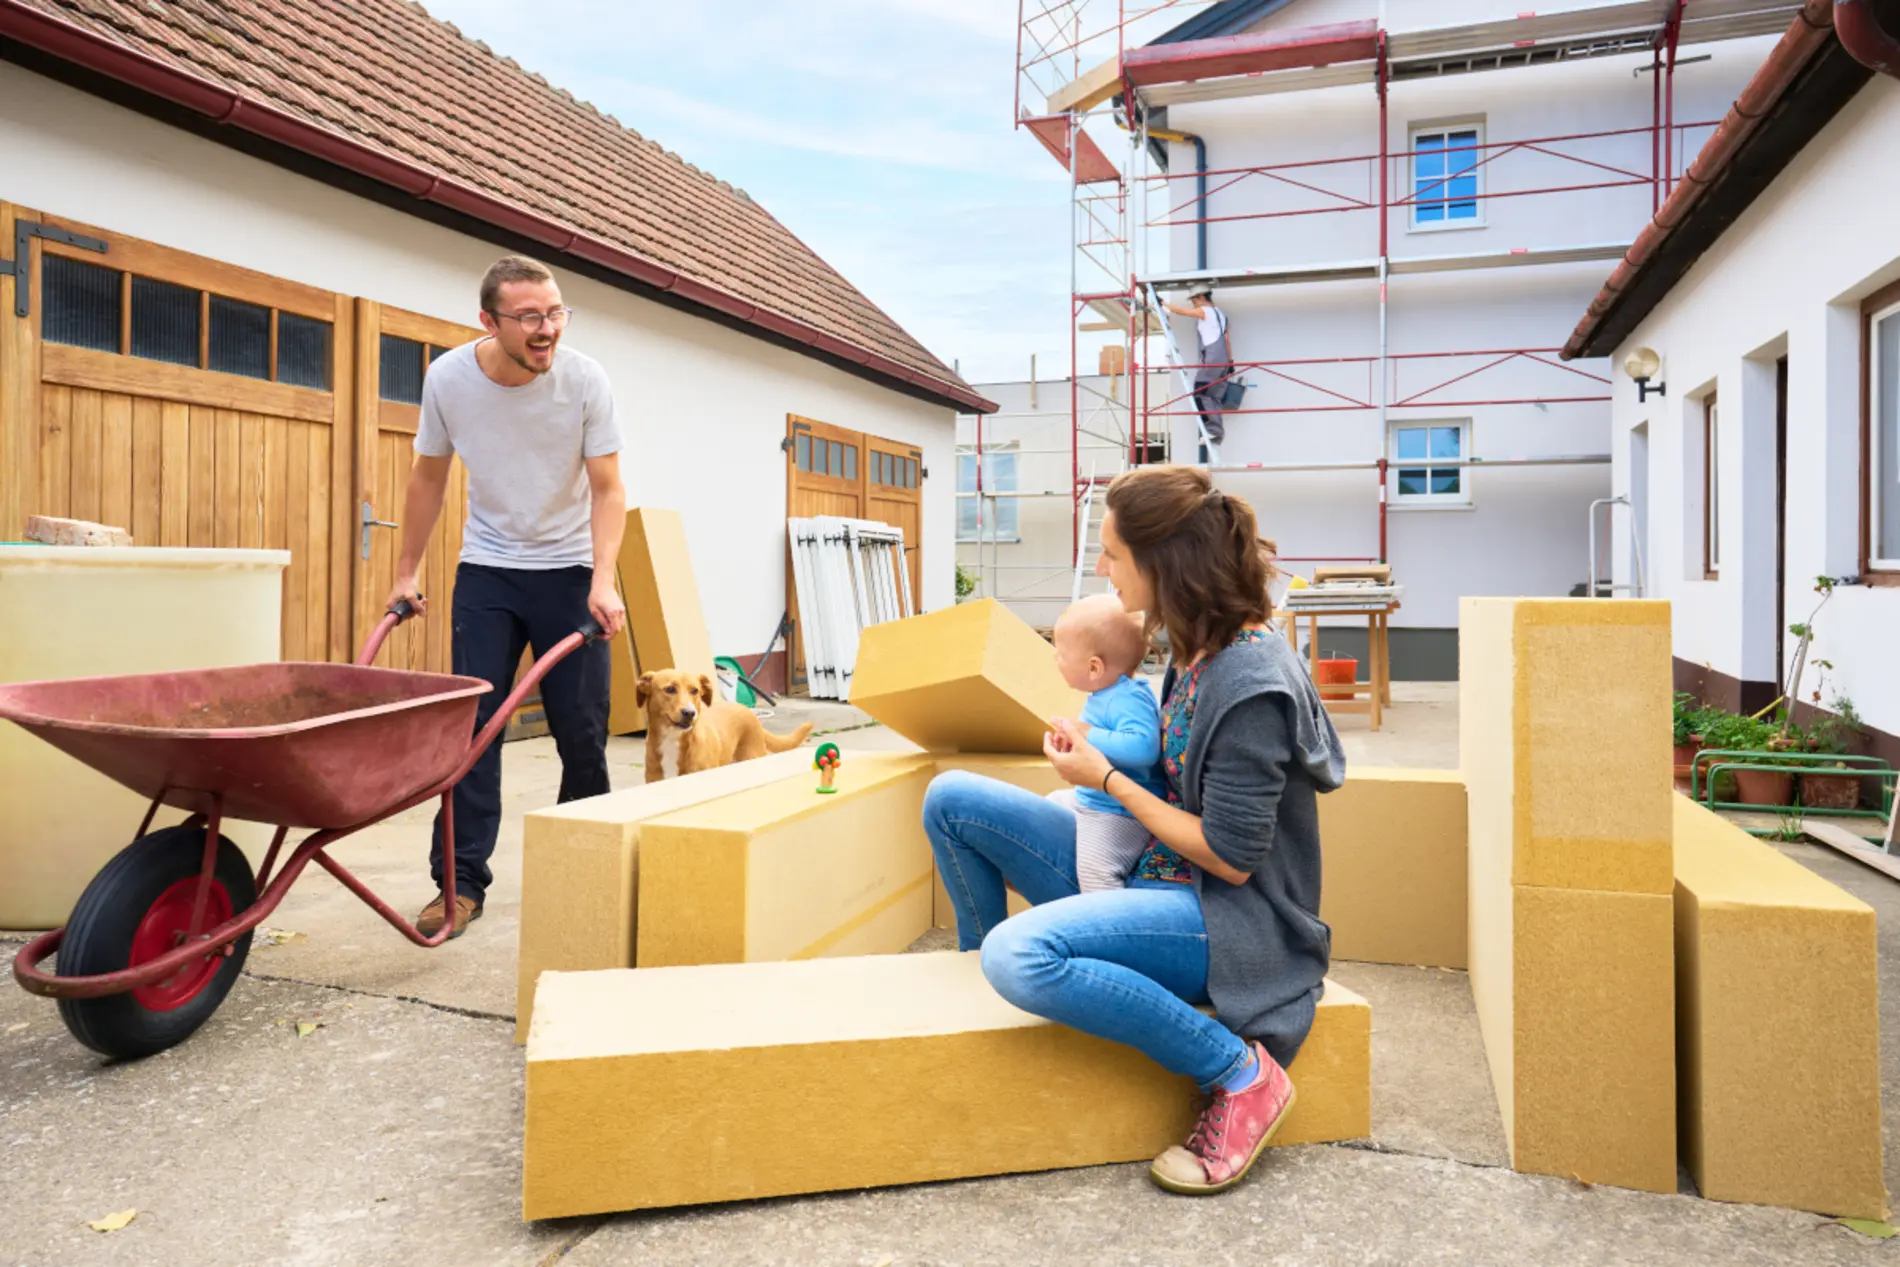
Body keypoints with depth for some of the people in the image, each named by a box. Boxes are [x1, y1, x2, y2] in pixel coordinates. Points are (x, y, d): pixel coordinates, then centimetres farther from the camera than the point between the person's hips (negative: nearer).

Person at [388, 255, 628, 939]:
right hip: (486, 568, 1)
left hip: (569, 568, -1)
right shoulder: (448, 377, -11)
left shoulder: (585, 379, -16)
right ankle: (461, 881, 4)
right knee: (472, 721, -5)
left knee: (582, 729, 1)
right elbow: (428, 478, 4)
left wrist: (602, 581, -25)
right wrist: (406, 571, 8)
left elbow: (607, 490, -12)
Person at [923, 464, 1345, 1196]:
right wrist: (1097, 749, 2)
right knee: (950, 799, 1)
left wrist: (1109, 779, -15)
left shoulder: (1250, 682, -24)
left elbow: (1232, 857, -21)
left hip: (1222, 916, -9)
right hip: (1149, 870, 9)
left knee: (1021, 953, -35)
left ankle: (1241, 1072, -14)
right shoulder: (1197, 649, 2)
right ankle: (980, 978, 23)